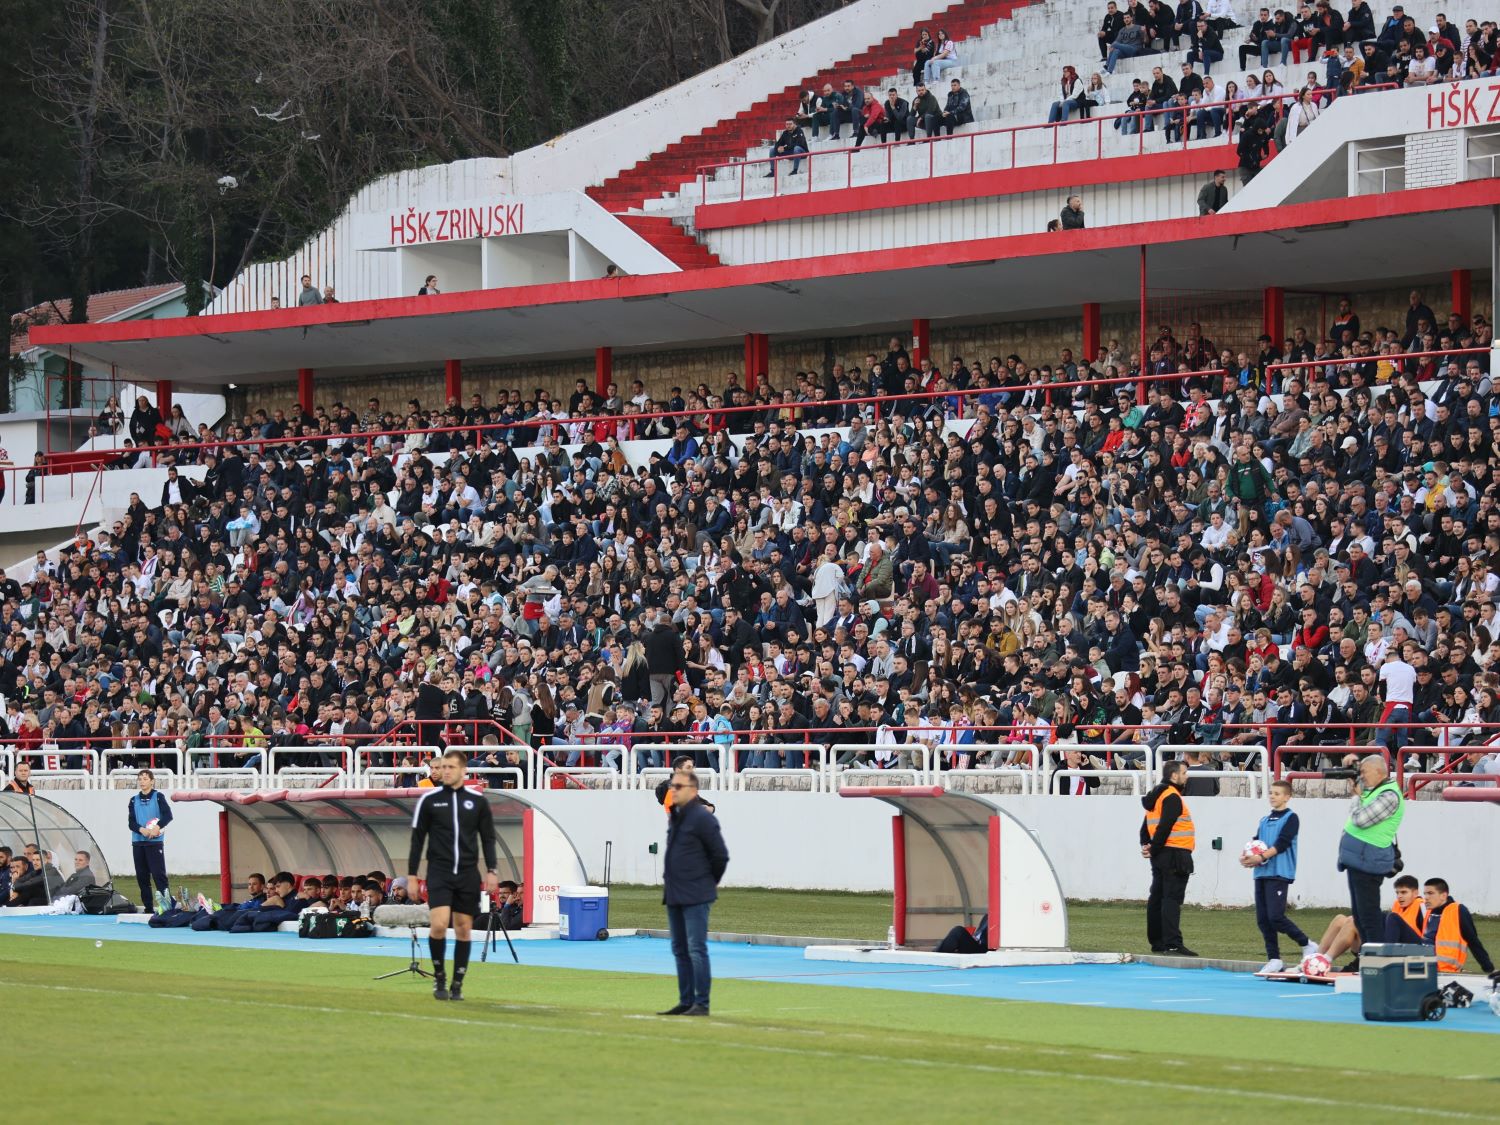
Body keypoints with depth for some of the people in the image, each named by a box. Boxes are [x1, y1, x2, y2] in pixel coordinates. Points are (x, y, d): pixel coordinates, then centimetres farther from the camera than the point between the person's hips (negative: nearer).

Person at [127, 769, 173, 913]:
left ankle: (166, 903, -15)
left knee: (158, 873, -13)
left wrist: (157, 827, -23)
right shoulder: (134, 800, 11)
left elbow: (168, 815, -9)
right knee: (142, 876, 5)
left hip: (155, 841, -4)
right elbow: (131, 822, 4)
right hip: (138, 841, 4)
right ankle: (148, 908, 10)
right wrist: (141, 830, -16)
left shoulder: (158, 797, 1)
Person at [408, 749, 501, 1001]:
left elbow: (488, 838, 9)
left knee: (463, 928, 3)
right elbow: (417, 839, 5)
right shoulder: (429, 800, 2)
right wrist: (411, 874, 2)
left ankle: (457, 984, 12)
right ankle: (439, 978, 4)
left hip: (467, 874, 2)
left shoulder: (478, 801, 5)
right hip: (439, 872, -2)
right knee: (439, 924, -15)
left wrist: (491, 870, -2)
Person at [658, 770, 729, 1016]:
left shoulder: (702, 818, -13)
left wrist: (710, 882, 0)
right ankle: (686, 1001, 19)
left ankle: (701, 1004, -7)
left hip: (695, 897, -9)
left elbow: (720, 855, -12)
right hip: (674, 895, 9)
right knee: (680, 950, 13)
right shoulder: (674, 817, 13)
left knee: (697, 949, -9)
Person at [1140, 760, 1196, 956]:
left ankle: (1157, 942, 17)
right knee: (1172, 899, -12)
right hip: (1175, 855, -10)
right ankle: (1172, 944, -17)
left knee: (1157, 898, 11)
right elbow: (1164, 827, -21)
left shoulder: (1156, 797, 18)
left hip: (1161, 856, 10)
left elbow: (1146, 825, 17)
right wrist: (1154, 850, -12)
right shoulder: (1172, 797, -13)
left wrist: (1146, 845, 4)